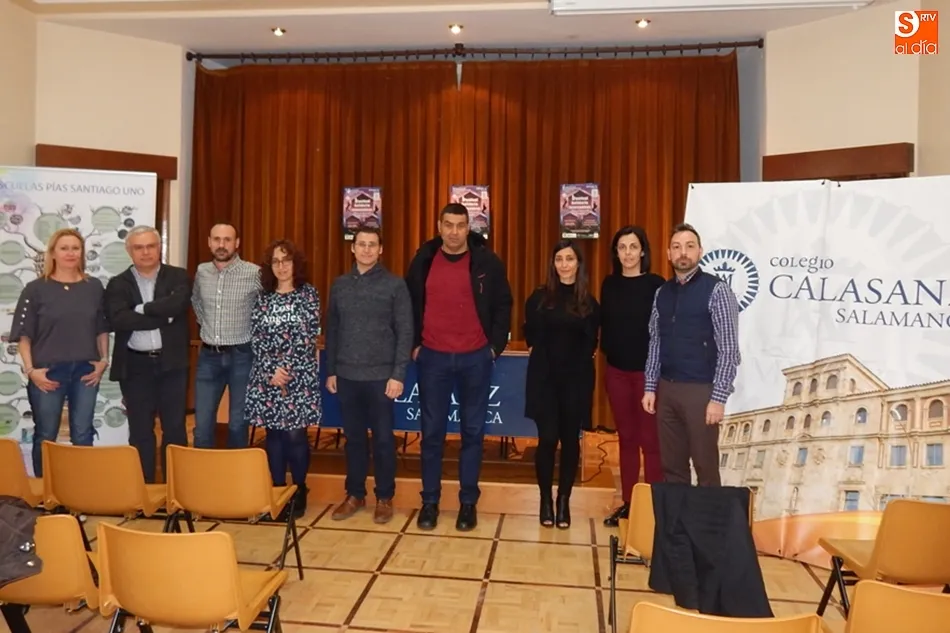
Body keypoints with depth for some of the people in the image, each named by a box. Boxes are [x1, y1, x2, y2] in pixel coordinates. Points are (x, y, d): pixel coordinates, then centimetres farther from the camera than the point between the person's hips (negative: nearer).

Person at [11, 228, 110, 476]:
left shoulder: (94, 286, 5)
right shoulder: (36, 288, -2)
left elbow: (102, 328, 10)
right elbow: (23, 334, -2)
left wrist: (103, 360, 1)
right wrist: (30, 370, -9)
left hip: (86, 370, 2)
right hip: (48, 372, -2)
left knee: (83, 435, 8)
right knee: (45, 436, 8)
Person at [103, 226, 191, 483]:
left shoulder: (178, 277, 4)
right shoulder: (118, 284, 5)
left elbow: (177, 305, -17)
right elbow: (118, 319, -14)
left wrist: (141, 309, -11)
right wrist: (163, 317, -15)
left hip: (172, 363, 0)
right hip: (135, 365, 1)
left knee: (175, 429, 6)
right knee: (140, 431, 9)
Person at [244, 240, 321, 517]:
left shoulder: (308, 293, 1)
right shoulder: (263, 298, 9)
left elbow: (310, 336, -5)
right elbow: (256, 340, 4)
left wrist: (288, 371, -9)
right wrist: (272, 371, -9)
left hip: (300, 374, -3)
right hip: (267, 375, 3)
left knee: (295, 433, -3)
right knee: (273, 434, 7)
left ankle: (299, 493, 13)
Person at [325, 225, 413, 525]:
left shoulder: (395, 285, -4)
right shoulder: (339, 284, 8)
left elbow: (405, 332, -6)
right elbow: (332, 330, 11)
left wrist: (398, 375, -11)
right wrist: (330, 371, 8)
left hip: (381, 375, -3)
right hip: (347, 375, 3)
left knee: (383, 438, 6)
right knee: (353, 437, 12)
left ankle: (384, 497, 20)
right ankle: (355, 494, 26)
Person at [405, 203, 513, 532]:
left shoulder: (487, 262, -2)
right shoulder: (423, 260, 3)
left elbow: (502, 305, 4)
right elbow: (411, 305, 10)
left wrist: (495, 345, -1)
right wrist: (414, 344, 4)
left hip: (475, 358, -1)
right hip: (433, 357, 1)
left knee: (472, 432, 8)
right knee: (432, 432, 7)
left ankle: (468, 502, 21)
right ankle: (429, 501, 20)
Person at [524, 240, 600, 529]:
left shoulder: (589, 302, 3)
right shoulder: (539, 297, 1)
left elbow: (592, 341, 11)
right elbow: (530, 334, 11)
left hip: (577, 378, 1)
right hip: (545, 376, -1)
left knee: (570, 440, 6)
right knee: (547, 439, -2)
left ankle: (564, 501, 19)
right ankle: (546, 500, 15)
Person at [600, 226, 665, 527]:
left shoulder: (656, 284, -6)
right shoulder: (609, 284, 6)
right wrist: (607, 351, 2)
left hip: (648, 371, -4)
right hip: (616, 371, 4)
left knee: (650, 439, 2)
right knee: (626, 437, 12)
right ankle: (628, 503, 22)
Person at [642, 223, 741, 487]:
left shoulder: (716, 290, -8)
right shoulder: (662, 293, 9)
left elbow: (729, 349, -12)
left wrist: (719, 398, -15)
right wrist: (650, 387, 8)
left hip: (701, 391, -5)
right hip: (667, 390, 5)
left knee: (706, 468, 4)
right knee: (671, 467, 13)